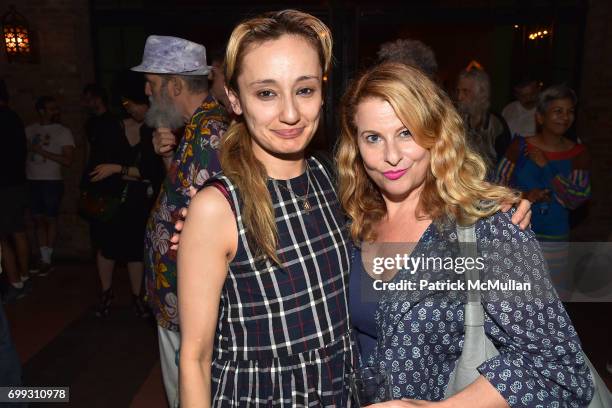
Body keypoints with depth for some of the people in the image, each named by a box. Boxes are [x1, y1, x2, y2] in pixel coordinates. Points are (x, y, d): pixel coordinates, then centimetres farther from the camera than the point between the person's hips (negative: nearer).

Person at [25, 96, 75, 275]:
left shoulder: (63, 131, -2)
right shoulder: (30, 130, 8)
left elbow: (68, 160, -8)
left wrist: (43, 152, -14)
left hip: (52, 182, -3)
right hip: (31, 181, 3)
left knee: (50, 219, 4)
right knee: (38, 219, 7)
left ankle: (47, 259, 15)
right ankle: (43, 258, 16)